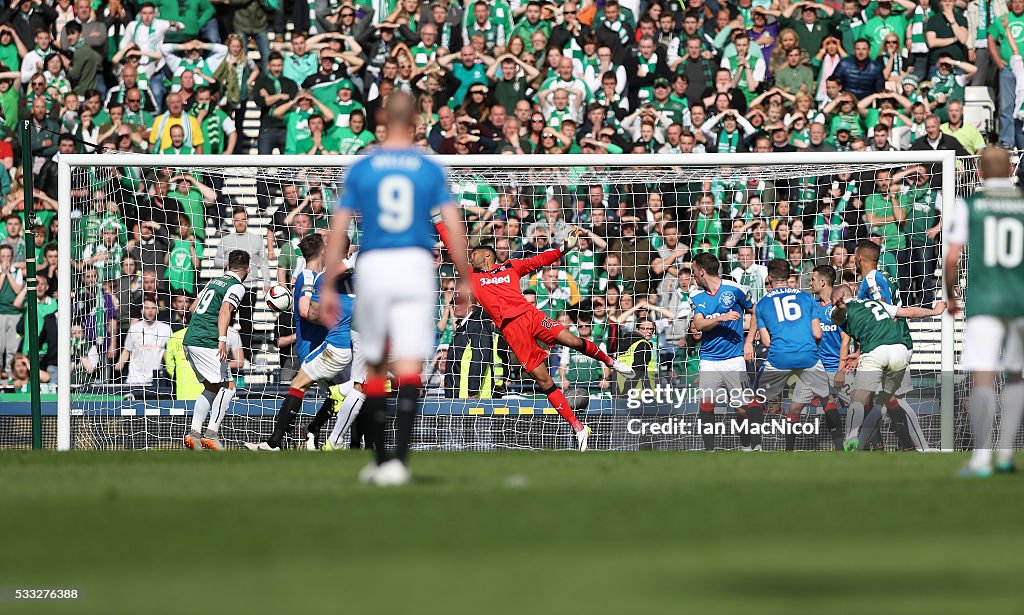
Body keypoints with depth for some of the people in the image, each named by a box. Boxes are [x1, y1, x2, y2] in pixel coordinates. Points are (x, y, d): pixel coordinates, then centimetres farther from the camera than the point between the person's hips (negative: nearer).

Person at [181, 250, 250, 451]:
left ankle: (193, 433, 10)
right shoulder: (237, 287, -5)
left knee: (212, 387, 16)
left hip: (190, 340, 8)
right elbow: (224, 311, -22)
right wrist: (222, 340, -32)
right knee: (228, 386, -5)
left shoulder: (214, 281, 19)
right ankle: (211, 434, -12)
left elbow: (192, 308, 26)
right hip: (206, 342, -8)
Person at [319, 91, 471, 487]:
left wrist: (328, 287, 7)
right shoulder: (430, 170, 5)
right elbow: (454, 229, 0)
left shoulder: (360, 169, 5)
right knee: (409, 365, -7)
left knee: (375, 367, 14)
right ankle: (398, 459, -22)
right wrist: (466, 280, 8)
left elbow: (338, 232, 3)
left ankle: (380, 459, 21)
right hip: (416, 263, -1)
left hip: (373, 265, 1)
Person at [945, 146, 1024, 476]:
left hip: (983, 301, -2)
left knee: (982, 379, -9)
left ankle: (981, 457, -22)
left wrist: (950, 296, 12)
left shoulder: (968, 205, 0)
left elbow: (952, 258, -3)